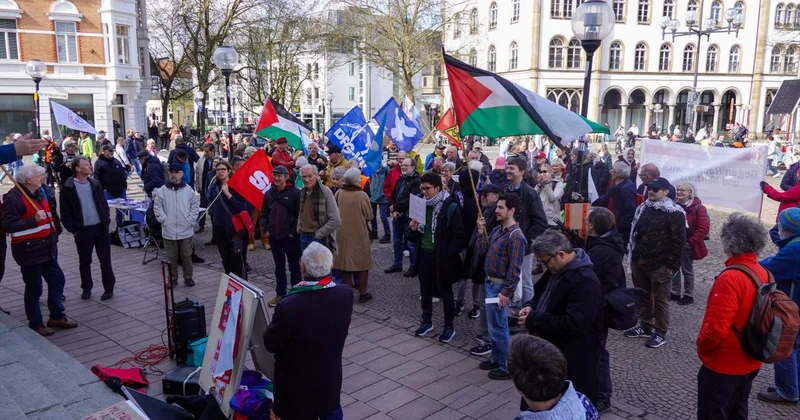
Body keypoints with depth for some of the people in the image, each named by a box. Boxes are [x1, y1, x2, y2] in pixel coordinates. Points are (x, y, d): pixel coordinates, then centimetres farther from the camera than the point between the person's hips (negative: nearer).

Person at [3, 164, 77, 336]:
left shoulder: (41, 193, 12)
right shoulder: (14, 198, -15)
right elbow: (8, 226, -23)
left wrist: (55, 233, 20)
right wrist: (34, 220, -27)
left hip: (47, 248, 9)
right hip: (29, 250, -9)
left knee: (57, 279, 13)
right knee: (34, 287, 1)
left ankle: (56, 316, 27)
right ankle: (35, 323, 16)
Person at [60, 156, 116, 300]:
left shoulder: (96, 184, 7)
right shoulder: (68, 188, -6)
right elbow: (65, 212, -5)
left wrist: (106, 221, 2)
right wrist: (73, 230, -8)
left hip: (101, 227, 3)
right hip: (83, 231, -3)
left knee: (105, 260, 5)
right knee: (85, 261, 11)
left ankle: (109, 288, 15)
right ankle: (86, 288, 25)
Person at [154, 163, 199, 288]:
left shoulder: (188, 190, 0)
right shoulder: (162, 191, -1)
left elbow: (195, 207, 4)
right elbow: (157, 208, 2)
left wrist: (191, 221, -4)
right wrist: (164, 220, -7)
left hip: (186, 230, 0)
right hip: (169, 231, 0)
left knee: (186, 256, 10)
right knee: (171, 257, 9)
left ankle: (188, 277, 22)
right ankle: (172, 279, 21)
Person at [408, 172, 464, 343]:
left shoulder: (450, 207, -13)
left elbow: (458, 235, -13)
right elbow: (414, 236, 15)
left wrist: (448, 255, -17)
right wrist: (413, 229, -8)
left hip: (441, 257, -5)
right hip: (424, 254, 6)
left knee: (445, 291, 7)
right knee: (425, 290, 16)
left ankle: (449, 326, 20)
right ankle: (427, 322, 32)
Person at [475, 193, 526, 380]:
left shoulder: (516, 236, -21)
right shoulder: (497, 230, 7)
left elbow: (514, 269, -22)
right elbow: (483, 250, 10)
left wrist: (506, 292, -22)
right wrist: (481, 231, -1)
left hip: (500, 286, -9)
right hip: (490, 282, 9)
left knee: (497, 327, 0)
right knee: (496, 324, 19)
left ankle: (508, 367, 13)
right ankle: (496, 358, 33)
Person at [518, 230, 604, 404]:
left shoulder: (585, 281, -25)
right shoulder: (556, 270, 5)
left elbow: (573, 325, -30)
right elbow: (542, 295, 22)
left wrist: (533, 320, -24)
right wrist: (531, 306, 0)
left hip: (572, 361, -9)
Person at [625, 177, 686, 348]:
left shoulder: (674, 212, -12)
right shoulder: (642, 208, 10)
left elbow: (679, 241, -13)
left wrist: (672, 265, -15)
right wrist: (633, 257, 16)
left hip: (660, 265, -7)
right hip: (639, 262, 7)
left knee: (660, 300, 4)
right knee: (643, 296, 17)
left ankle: (660, 333, 15)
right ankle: (645, 326, 31)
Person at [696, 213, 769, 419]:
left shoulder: (730, 278, -28)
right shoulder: (764, 274, -2)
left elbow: (717, 328, -29)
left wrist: (701, 344, -10)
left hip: (723, 365, -8)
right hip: (750, 362, 8)